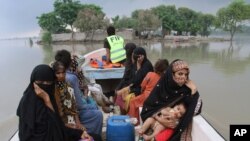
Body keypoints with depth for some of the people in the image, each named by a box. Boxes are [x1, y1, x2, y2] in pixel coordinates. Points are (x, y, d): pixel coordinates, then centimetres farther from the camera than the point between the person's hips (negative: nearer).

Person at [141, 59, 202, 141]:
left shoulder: (187, 88, -6)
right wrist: (160, 120, -24)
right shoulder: (161, 86, -10)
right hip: (158, 122, 0)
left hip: (177, 124, 1)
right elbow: (148, 107, -11)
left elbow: (194, 108, -15)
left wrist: (194, 89, -19)